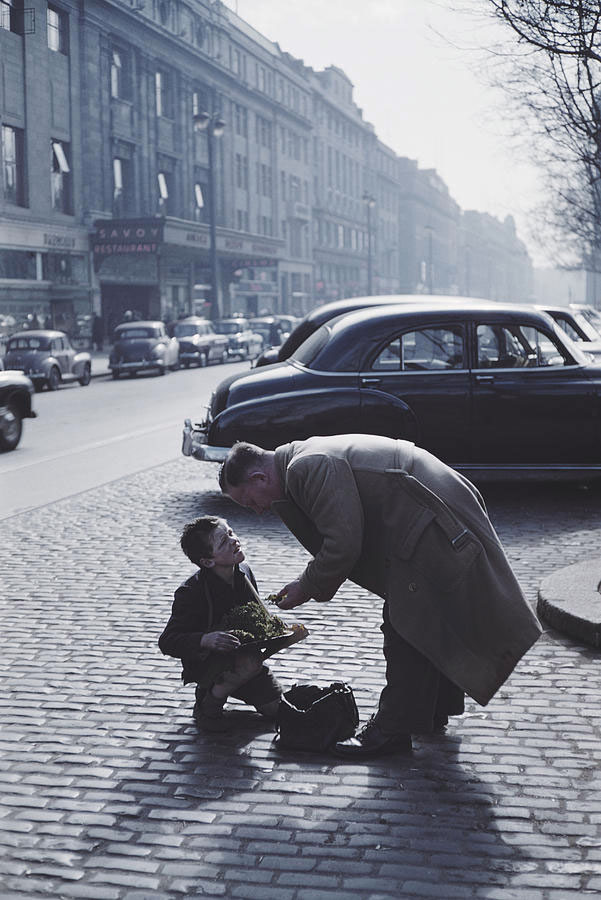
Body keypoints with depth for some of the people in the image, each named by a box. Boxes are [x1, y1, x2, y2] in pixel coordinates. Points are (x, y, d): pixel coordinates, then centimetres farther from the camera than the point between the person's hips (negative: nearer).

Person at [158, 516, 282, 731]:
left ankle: (227, 683, 22)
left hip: (243, 653, 7)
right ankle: (207, 704, -11)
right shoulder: (191, 592, -24)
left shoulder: (244, 571, -3)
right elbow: (167, 642, -25)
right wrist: (205, 640, -43)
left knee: (276, 708, -2)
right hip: (205, 662, -7)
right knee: (251, 661, -36)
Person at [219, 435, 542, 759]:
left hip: (433, 527, -11)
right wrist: (315, 582, 13)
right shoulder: (311, 458, 15)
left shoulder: (308, 468, -18)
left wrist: (307, 587, -7)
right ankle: (434, 711, 34)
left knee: (406, 627, -5)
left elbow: (343, 545, -22)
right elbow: (343, 537, 23)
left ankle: (394, 729, 2)